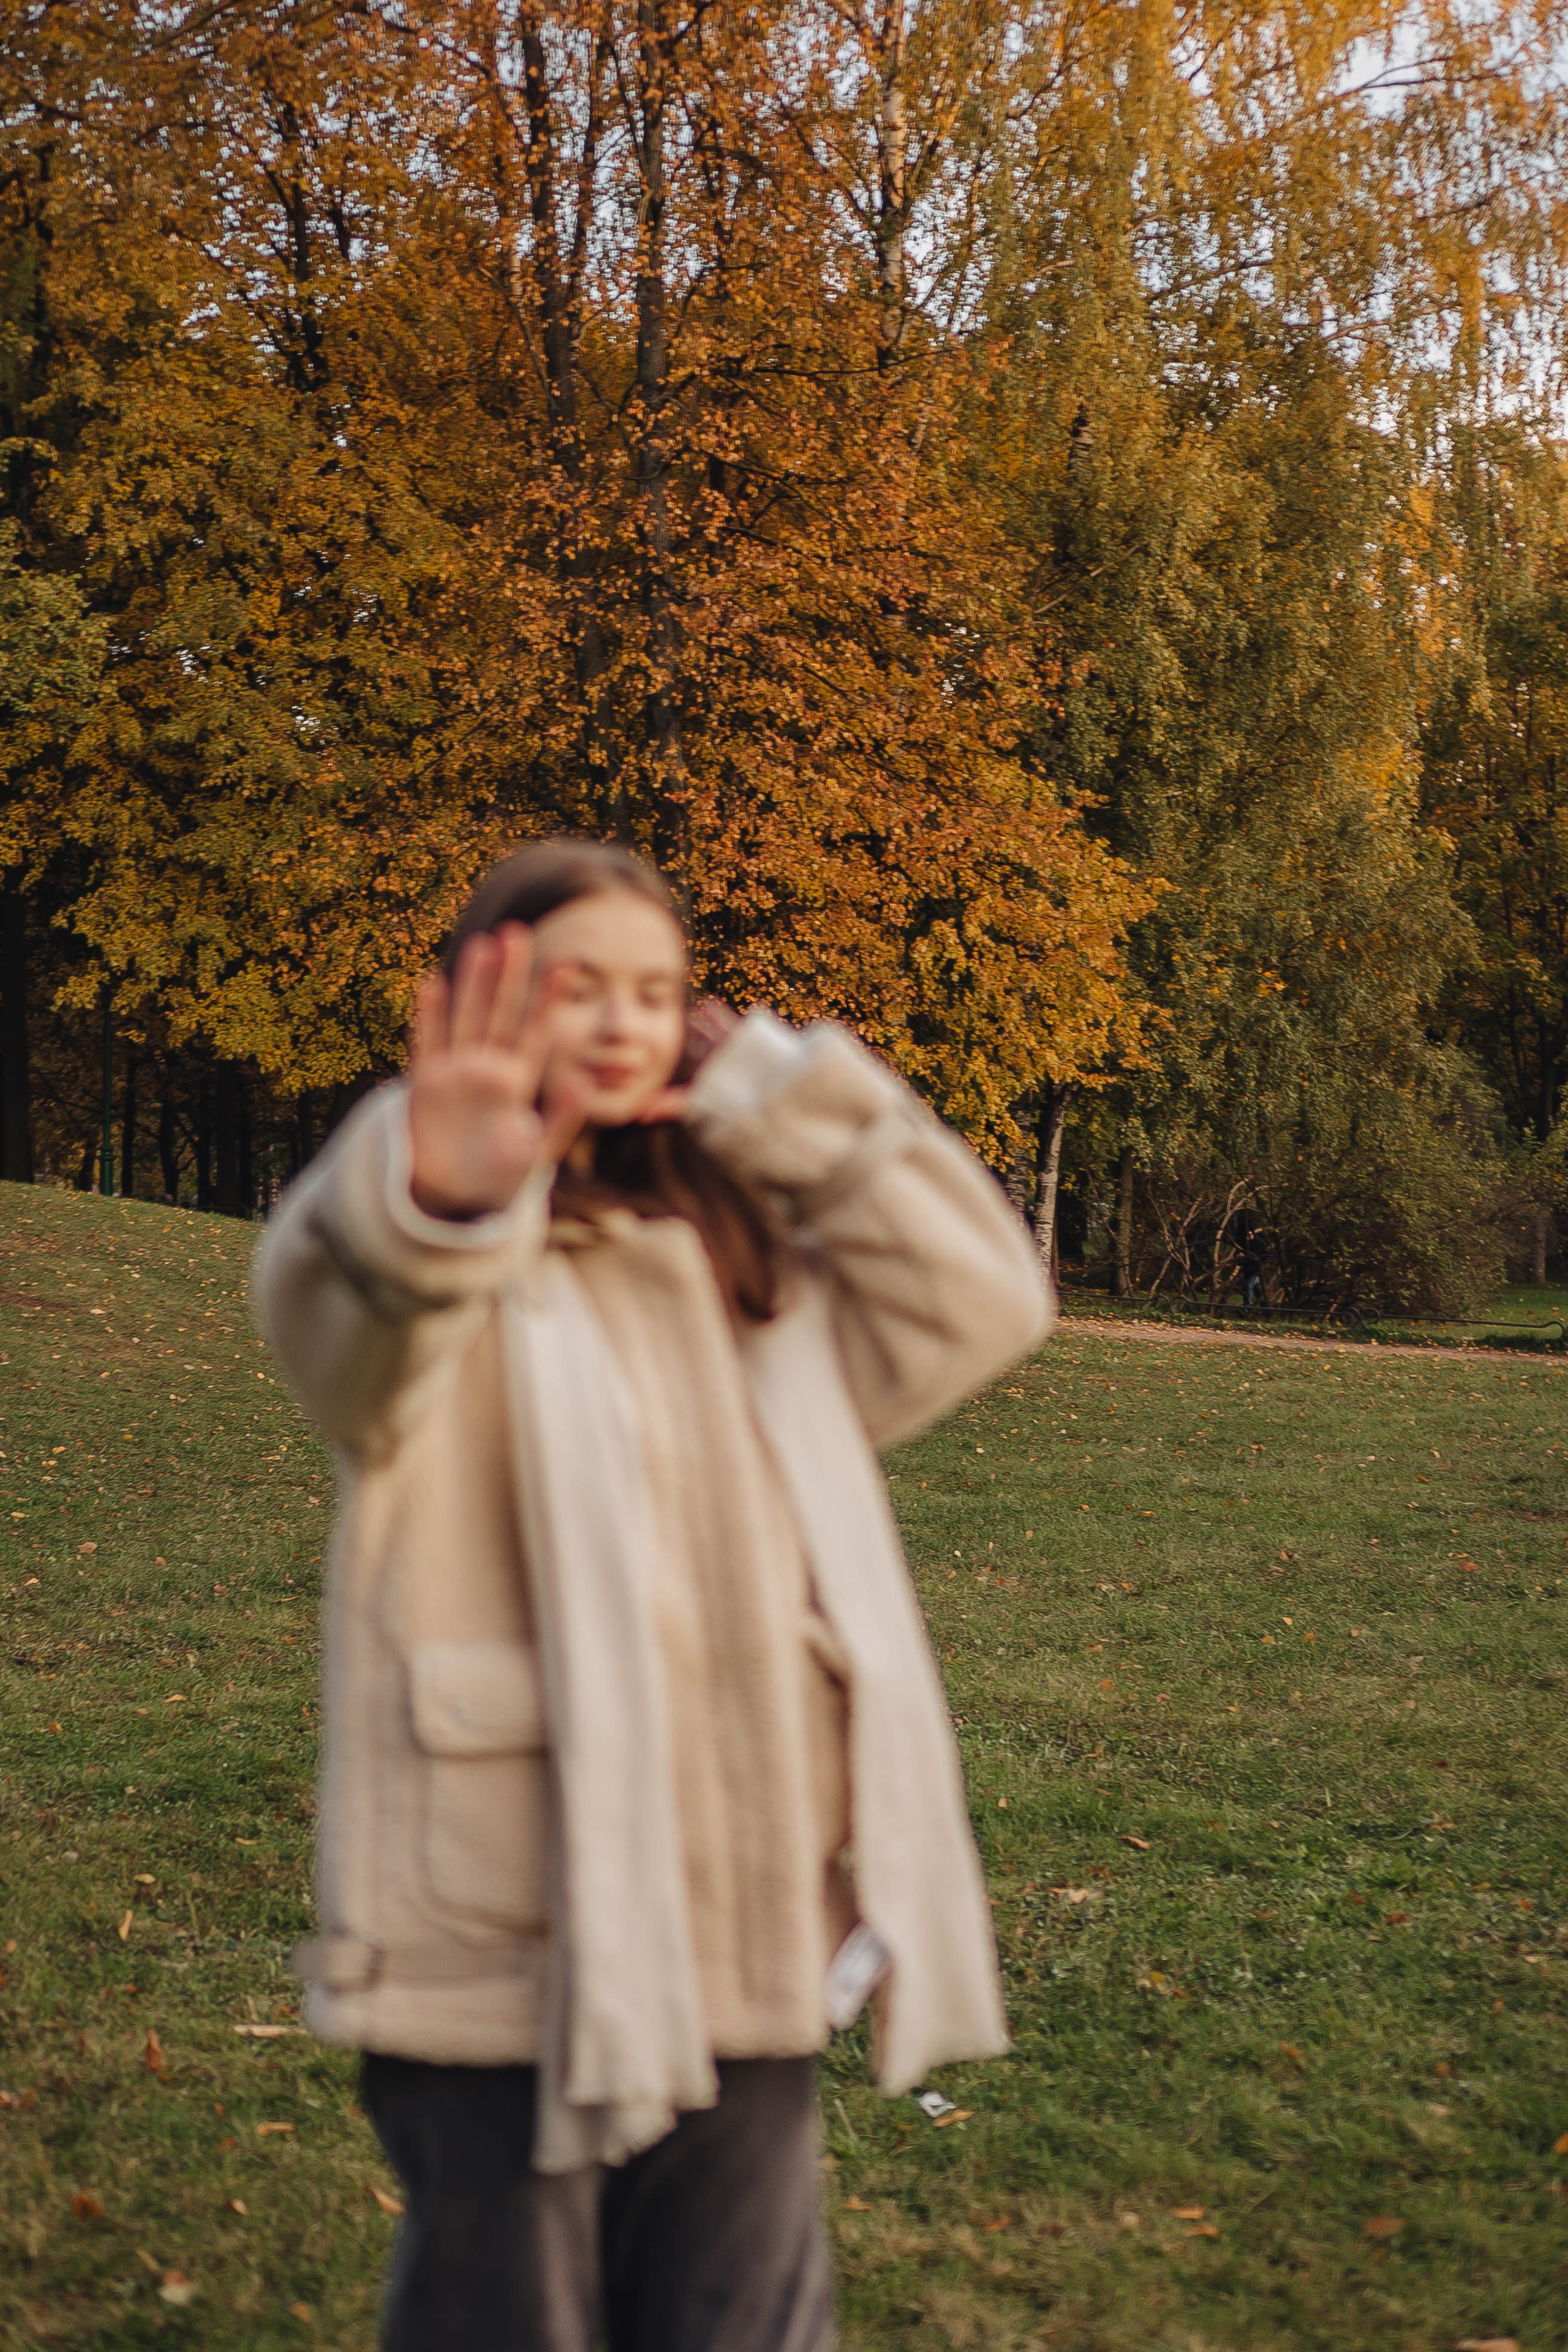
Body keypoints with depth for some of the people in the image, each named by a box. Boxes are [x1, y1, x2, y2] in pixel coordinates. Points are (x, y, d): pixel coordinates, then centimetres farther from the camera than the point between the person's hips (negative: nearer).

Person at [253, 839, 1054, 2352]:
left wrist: (774, 1093, 4)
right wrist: (432, 1200, -54)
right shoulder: (443, 1270, -6)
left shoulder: (740, 1261, 14)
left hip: (746, 1956, 5)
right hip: (506, 1965, -5)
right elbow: (339, 1323, -30)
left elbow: (984, 1301, 10)